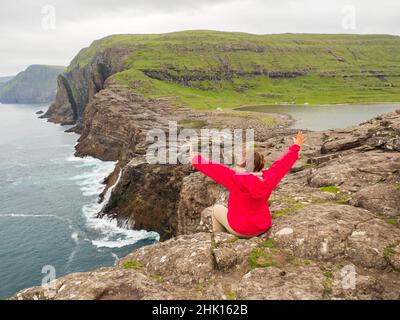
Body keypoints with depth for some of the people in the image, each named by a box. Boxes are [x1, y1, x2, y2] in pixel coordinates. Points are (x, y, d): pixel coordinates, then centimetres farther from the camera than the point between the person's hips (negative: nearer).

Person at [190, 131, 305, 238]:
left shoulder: (237, 179, -28)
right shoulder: (269, 178, -14)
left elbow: (216, 170, -26)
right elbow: (282, 164, 1)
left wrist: (196, 160, -17)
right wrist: (296, 147, 15)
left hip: (240, 230, -5)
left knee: (217, 209, 22)